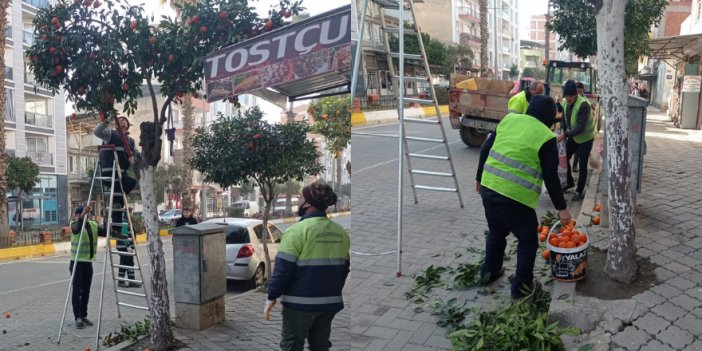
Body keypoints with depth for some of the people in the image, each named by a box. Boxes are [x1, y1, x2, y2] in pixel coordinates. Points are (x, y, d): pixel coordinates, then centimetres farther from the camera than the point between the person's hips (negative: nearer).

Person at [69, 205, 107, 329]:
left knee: (86, 291, 10)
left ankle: (84, 315, 18)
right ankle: (78, 317, 0)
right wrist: (82, 216, -50)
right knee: (77, 290, -3)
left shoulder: (93, 225, 7)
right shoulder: (75, 224, -10)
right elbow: (76, 229, -35)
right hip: (77, 263, -5)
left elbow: (106, 232, 2)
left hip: (88, 263, 5)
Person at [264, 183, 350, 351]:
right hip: (330, 302, 6)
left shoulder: (298, 230, -14)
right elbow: (344, 268, 13)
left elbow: (283, 269, -14)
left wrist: (272, 297, -4)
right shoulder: (340, 233, 5)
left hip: (300, 302, -6)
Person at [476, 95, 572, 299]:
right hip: (515, 197, -6)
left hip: (488, 188, 6)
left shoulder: (509, 119, 9)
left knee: (496, 232, 28)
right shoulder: (546, 137, -6)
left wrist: (480, 177, 24)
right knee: (528, 240, 15)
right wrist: (561, 208, 5)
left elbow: (485, 149, 12)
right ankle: (521, 287, 23)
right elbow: (551, 177, -5)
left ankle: (489, 272, 43)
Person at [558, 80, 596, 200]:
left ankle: (579, 191, 10)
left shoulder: (583, 105, -30)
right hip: (573, 136, 7)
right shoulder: (565, 103, -7)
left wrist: (564, 135, -39)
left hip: (586, 138, -7)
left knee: (582, 165, -3)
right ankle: (570, 182, 29)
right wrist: (562, 132, -12)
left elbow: (581, 128, -33)